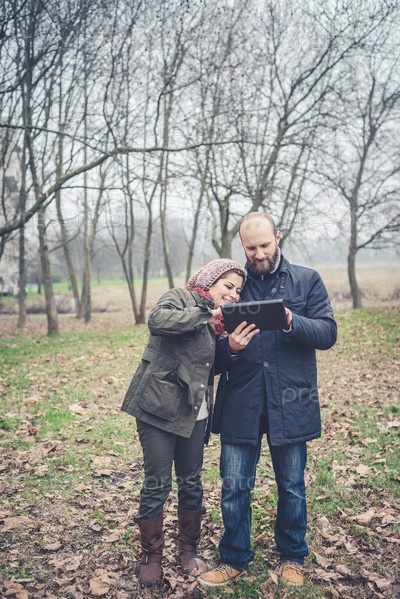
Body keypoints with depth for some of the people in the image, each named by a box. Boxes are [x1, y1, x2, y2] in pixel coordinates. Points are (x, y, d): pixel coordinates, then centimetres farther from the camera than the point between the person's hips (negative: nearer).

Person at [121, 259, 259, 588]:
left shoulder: (220, 321, 16)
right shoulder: (180, 297, -5)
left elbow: (214, 367, 12)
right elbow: (157, 320, -26)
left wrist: (233, 347, -5)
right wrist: (205, 315, -24)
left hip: (194, 413, 7)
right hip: (159, 407, -6)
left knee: (192, 483, 14)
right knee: (157, 484, 2)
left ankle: (188, 551, 33)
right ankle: (151, 557, 21)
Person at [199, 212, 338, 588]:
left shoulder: (307, 281, 3)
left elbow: (328, 333, -5)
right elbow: (216, 354, 5)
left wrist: (292, 321, -24)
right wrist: (229, 348, -18)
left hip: (290, 401, 0)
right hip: (241, 402, 1)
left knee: (292, 486, 14)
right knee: (234, 487, 7)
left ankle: (292, 557, 37)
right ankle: (234, 560, 29)